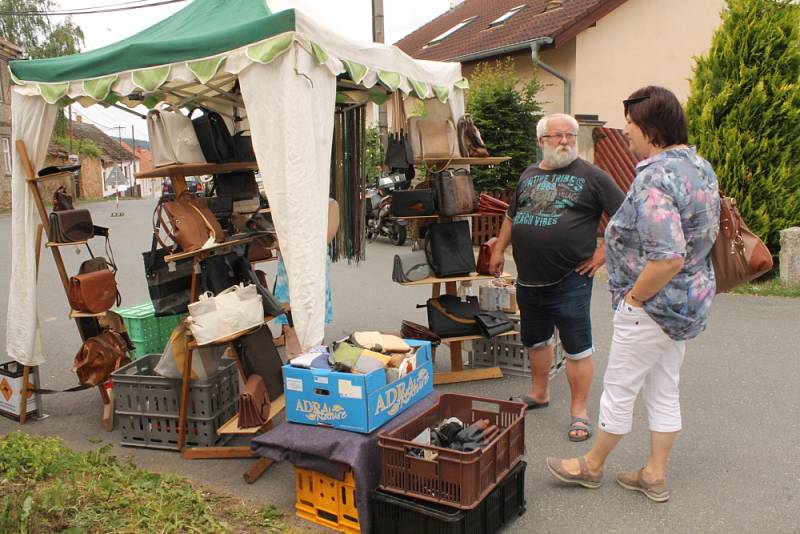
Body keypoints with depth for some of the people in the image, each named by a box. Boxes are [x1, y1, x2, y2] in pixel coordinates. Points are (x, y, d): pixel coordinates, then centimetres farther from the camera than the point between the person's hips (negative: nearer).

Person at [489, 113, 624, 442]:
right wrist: (499, 249, 18)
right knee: (535, 340, 19)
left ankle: (579, 411, 12)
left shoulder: (591, 176, -5)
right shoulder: (529, 175, 12)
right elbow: (512, 216, 23)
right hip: (528, 279, 6)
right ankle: (539, 393, 38)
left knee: (577, 347, 1)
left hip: (569, 281, -6)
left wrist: (603, 252, -9)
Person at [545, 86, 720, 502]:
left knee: (618, 389, 9)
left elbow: (667, 257, -33)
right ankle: (655, 476, 31)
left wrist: (633, 297, -19)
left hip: (653, 306, -9)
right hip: (689, 301, 9)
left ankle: (592, 466, 28)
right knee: (664, 392, 18)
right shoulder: (700, 166, 6)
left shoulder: (654, 179, -26)